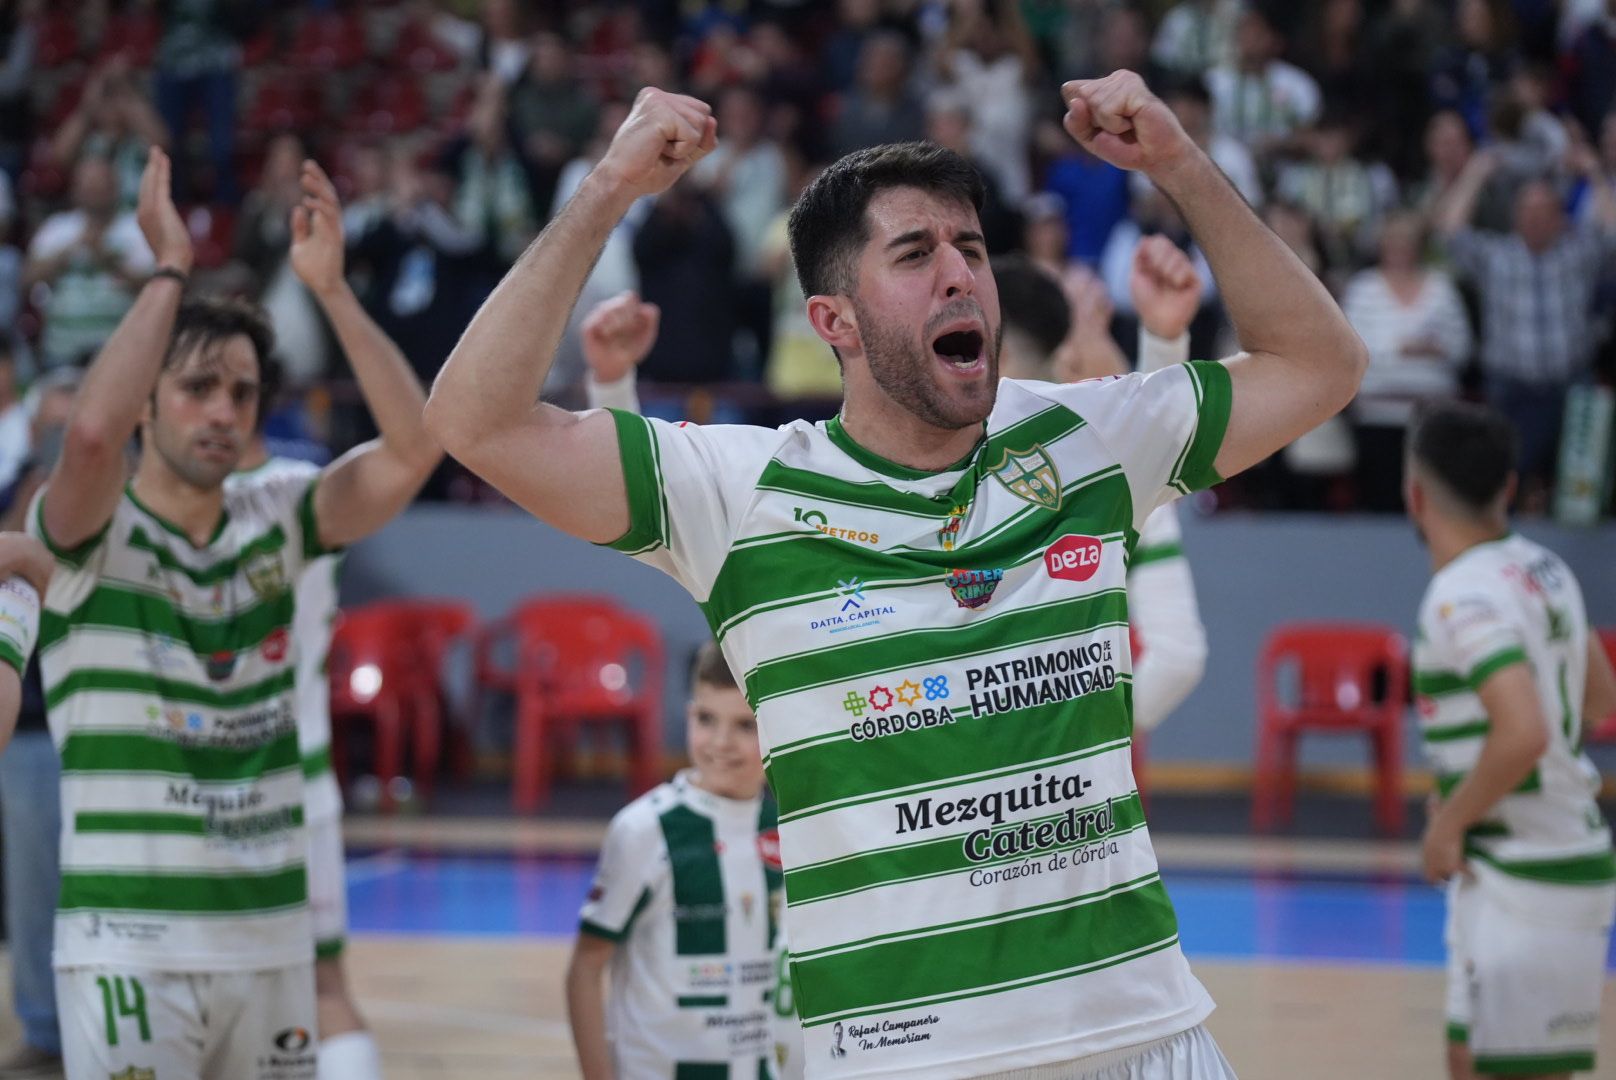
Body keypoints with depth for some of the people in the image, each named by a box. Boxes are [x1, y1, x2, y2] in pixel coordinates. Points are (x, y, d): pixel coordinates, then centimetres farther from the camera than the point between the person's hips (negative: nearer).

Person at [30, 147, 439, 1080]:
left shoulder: (276, 524, 8)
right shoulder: (90, 538, -5)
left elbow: (414, 447, -5)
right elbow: (93, 433, -27)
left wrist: (332, 287, -11)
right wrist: (171, 269, -19)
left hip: (273, 935, 5)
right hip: (132, 941, -5)